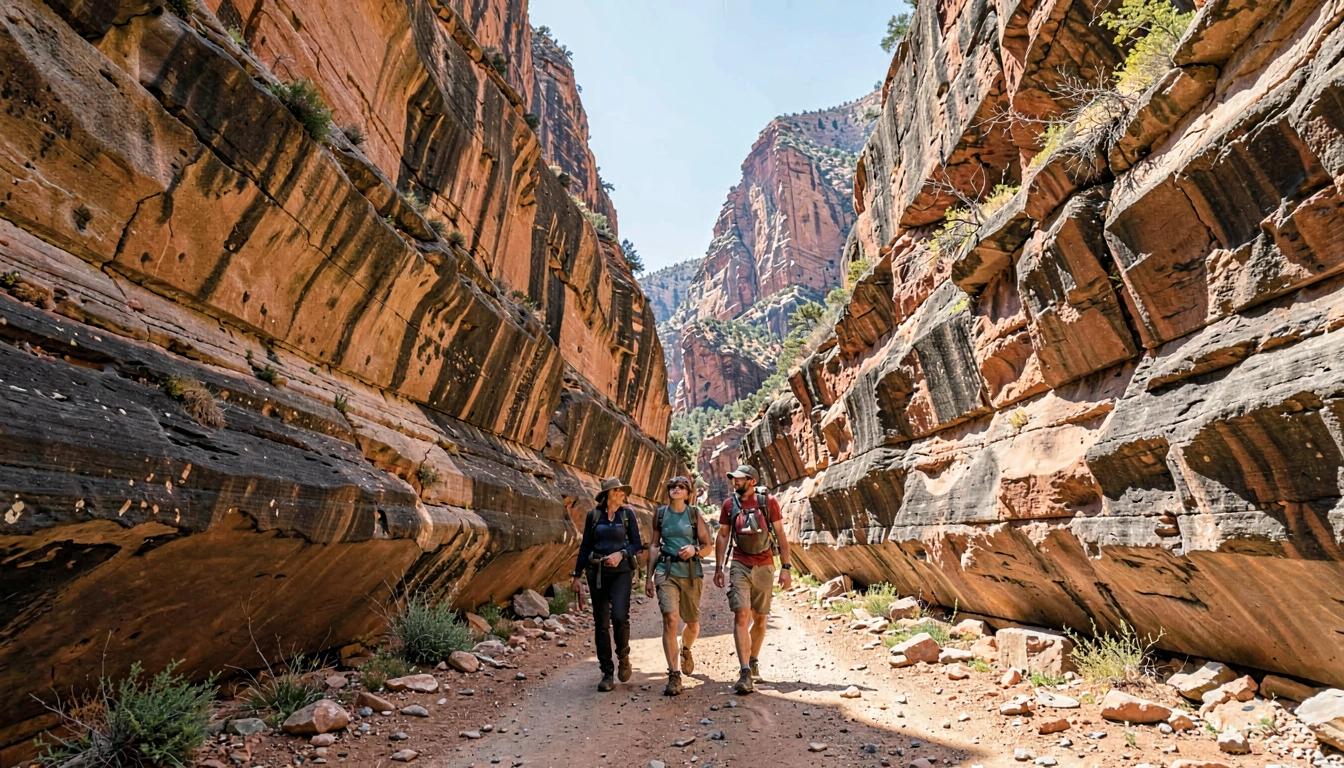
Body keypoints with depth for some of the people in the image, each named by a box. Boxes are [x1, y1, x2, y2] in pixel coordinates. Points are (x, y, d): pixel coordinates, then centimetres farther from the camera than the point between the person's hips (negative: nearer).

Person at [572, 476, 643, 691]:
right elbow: (585, 547, 9)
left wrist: (621, 554, -14)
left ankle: (623, 656, 13)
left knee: (619, 616, -17)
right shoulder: (594, 515, 4)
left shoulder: (627, 514, 2)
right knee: (601, 623, 3)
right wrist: (576, 575, 7)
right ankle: (607, 674, 16)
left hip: (621, 571, -1)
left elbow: (637, 545, 4)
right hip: (597, 572, 1)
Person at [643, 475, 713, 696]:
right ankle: (674, 676, -10)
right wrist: (649, 576, 11)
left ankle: (685, 651, 47)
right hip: (666, 571, -1)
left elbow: (708, 546, 5)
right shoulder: (660, 513, 6)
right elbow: (654, 545, 12)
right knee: (671, 620, -18)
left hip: (691, 572, 1)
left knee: (692, 623, 13)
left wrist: (694, 549, -17)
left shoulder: (694, 514, 3)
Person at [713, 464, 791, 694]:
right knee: (741, 616, -13)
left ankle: (753, 662, 33)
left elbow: (780, 535, -1)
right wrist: (718, 567, 4)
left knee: (759, 618, 12)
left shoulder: (768, 502, -5)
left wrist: (786, 567, -5)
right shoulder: (729, 504, 0)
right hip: (740, 566, 0)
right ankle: (745, 673, -13)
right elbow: (722, 536, 7)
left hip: (765, 567, 0)